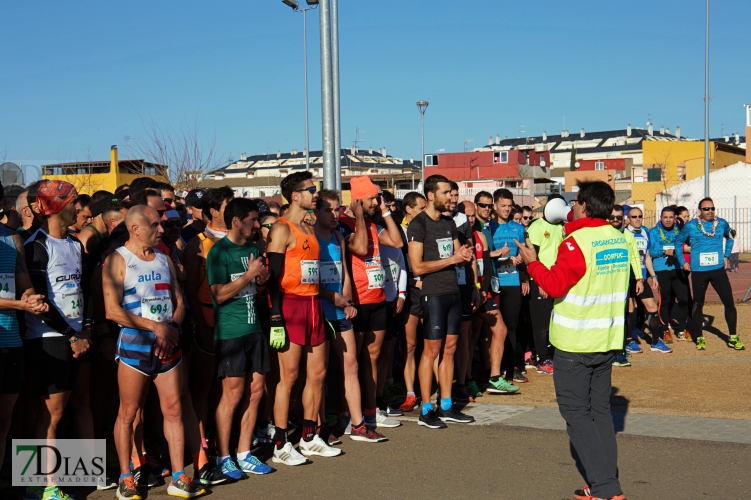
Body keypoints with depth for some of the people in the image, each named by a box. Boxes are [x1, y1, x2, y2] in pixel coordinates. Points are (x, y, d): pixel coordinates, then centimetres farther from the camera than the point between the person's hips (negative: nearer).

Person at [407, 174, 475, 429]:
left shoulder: (449, 223, 15)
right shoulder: (418, 224, -9)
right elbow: (417, 266, -15)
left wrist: (464, 255, -3)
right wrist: (451, 259, -14)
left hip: (453, 292, 7)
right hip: (434, 294, -7)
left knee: (449, 349, 9)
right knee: (431, 350, -3)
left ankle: (446, 407, 16)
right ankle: (426, 410, 4)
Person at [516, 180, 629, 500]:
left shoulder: (577, 242, -17)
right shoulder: (619, 239, 6)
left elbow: (555, 286, -17)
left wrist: (532, 262, -2)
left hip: (575, 342, -7)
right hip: (608, 341, 7)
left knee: (577, 412, 1)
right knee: (600, 409, 14)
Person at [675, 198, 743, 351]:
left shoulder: (722, 224, 2)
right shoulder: (690, 226, -5)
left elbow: (729, 238, 23)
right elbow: (678, 242, 10)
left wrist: (726, 255, 15)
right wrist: (682, 262, 6)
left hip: (718, 269, 1)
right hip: (698, 271, -1)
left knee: (729, 302, -2)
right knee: (698, 304, 7)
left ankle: (733, 338, 9)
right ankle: (700, 338, 20)